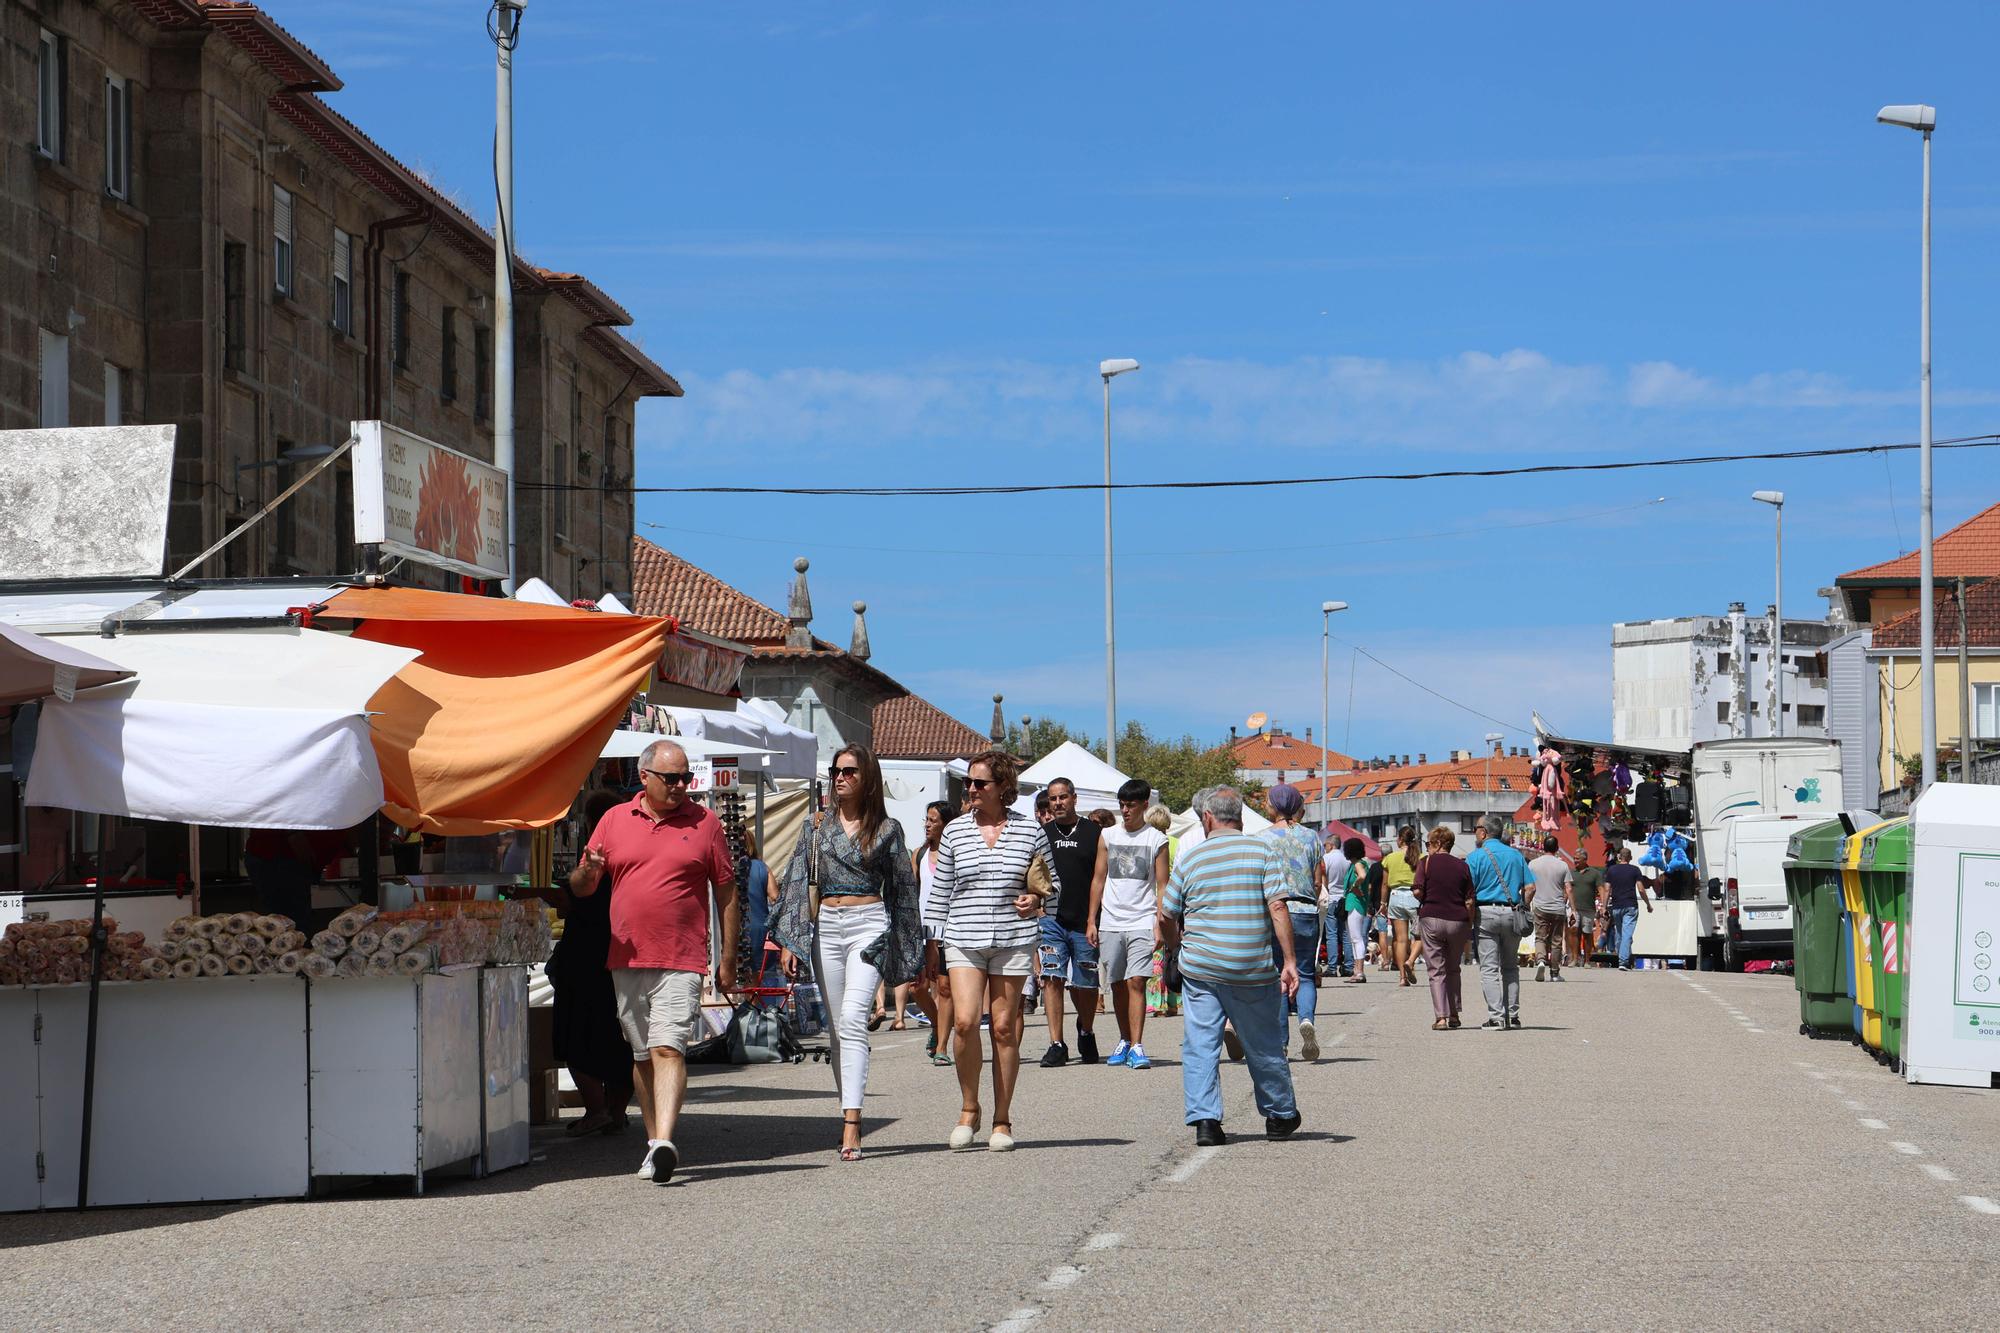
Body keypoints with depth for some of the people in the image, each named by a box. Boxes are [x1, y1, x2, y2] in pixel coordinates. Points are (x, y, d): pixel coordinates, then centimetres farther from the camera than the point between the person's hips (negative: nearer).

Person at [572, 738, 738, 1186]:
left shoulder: (704, 823, 4)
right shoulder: (615, 821, 10)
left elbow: (726, 894, 8)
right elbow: (580, 888, 13)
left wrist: (728, 959, 4)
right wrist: (588, 871, -12)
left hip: (682, 960, -4)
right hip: (627, 959, 4)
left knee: (669, 1049, -17)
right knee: (642, 1055, 10)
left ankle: (664, 1143, -26)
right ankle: (654, 1140, 20)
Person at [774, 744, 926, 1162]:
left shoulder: (887, 829, 5)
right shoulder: (819, 825, 10)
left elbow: (903, 889, 10)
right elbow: (797, 881, 8)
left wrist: (908, 954, 9)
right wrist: (789, 940, -1)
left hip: (869, 924, -3)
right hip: (826, 927, 3)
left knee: (853, 1018, -18)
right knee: (837, 1024, 5)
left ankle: (851, 1125, -26)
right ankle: (849, 1110, 15)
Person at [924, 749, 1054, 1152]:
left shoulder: (1030, 831, 4)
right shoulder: (955, 832, 7)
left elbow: (1053, 884, 13)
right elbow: (940, 891, 11)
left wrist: (1038, 900, -8)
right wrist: (932, 941, 7)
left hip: (1014, 939, -1)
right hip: (964, 938, 1)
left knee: (1004, 1028, 1)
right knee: (964, 1020, -15)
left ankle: (1002, 1120, 11)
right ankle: (968, 1109, 2)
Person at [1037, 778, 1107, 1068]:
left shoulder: (1094, 833, 3)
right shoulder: (1042, 834, 9)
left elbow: (1098, 879, -2)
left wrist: (1092, 921, -8)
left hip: (1083, 922, -1)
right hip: (1051, 918, 1)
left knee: (1085, 985, 8)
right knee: (1052, 978, -12)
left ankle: (1086, 1033, 35)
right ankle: (1056, 1045, -11)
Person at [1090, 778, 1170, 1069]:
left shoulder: (1157, 840, 2)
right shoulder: (1108, 836, 10)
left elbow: (1162, 886, 2)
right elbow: (1099, 879, 13)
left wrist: (1159, 924, -6)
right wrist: (1091, 921, 8)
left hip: (1142, 922, -3)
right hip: (1110, 922, 3)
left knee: (1136, 982, -13)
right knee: (1117, 985, 8)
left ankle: (1137, 1046, -16)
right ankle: (1125, 1041, 21)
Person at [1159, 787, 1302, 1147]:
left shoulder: (1190, 858, 4)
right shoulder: (1262, 851, 0)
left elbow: (1166, 917, 10)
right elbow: (1277, 908, -9)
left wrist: (1178, 946, 30)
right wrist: (1289, 960, -7)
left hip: (1200, 968, 0)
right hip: (1254, 969, 0)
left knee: (1200, 1045, 5)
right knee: (1264, 1047, 13)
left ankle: (1205, 1119, -5)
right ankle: (1281, 1116, 27)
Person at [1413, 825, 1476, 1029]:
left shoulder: (1426, 862, -2)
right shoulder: (1462, 866, 6)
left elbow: (1417, 891, -12)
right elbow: (1470, 901, 2)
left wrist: (1426, 903, 10)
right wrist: (1469, 928, 8)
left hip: (1431, 919, -3)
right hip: (1458, 921, 3)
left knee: (1436, 971, 2)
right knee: (1453, 970, 19)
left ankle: (1440, 1016, -8)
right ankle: (1454, 1014, 19)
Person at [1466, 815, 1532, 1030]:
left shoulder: (1476, 857, -3)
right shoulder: (1515, 855, 10)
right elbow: (1530, 886, 6)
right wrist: (1521, 908, 13)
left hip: (1486, 912, -4)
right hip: (1512, 912, 4)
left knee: (1489, 968, -2)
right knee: (1510, 967, 13)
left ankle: (1496, 1016, -8)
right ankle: (1513, 1015, 12)